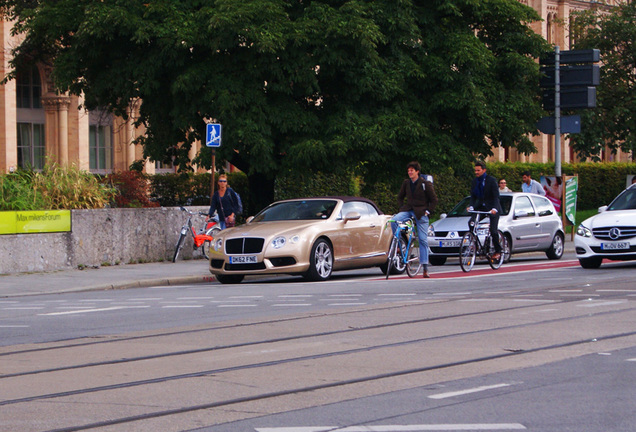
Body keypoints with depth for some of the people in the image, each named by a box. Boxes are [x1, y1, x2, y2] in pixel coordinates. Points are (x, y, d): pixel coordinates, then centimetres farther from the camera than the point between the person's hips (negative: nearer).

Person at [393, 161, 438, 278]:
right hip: (407, 210, 3)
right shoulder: (406, 183, 7)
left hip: (421, 213, -3)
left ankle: (425, 268, 1)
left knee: (423, 240, -3)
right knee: (394, 220, -27)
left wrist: (427, 211, -9)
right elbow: (400, 197, 20)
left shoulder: (426, 184, -4)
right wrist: (400, 208, 6)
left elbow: (434, 200, 1)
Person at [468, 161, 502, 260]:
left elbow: (496, 196, -18)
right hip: (480, 206, 5)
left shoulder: (491, 180, -14)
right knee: (471, 222, -20)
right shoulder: (474, 181, 2)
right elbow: (473, 196, 1)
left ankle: (498, 251, 7)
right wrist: (471, 207, -18)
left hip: (492, 208, -5)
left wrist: (494, 209, -33)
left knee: (493, 230, -10)